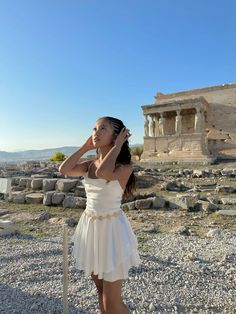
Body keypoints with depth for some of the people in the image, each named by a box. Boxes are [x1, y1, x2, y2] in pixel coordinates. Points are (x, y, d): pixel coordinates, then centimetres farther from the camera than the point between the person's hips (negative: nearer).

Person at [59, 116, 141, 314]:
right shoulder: (91, 164, 4)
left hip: (111, 229, -6)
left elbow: (102, 172, -33)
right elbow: (64, 169, -6)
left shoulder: (125, 166, -14)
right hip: (90, 227, 6)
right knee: (100, 289, 24)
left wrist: (118, 145, -21)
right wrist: (86, 147, -1)